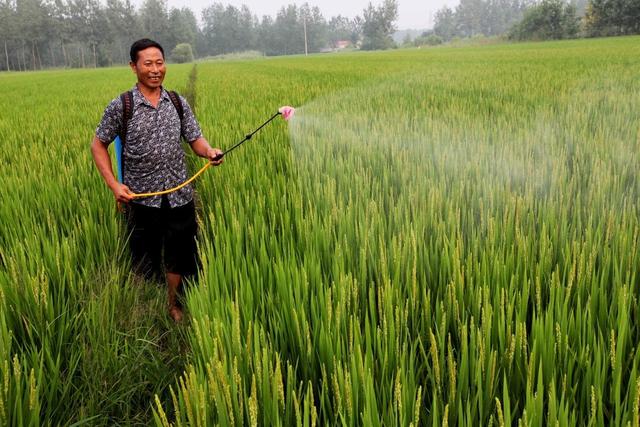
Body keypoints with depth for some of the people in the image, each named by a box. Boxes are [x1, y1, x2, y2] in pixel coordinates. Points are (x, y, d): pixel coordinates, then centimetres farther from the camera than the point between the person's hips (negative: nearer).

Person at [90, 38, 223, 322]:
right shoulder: (120, 107, -6)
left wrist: (209, 152, -18)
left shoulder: (178, 103, 3)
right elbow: (98, 146, 2)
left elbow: (195, 139, 6)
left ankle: (172, 305, 37)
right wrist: (114, 185, -9)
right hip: (142, 197, -2)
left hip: (179, 195, 3)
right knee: (145, 258, 12)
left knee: (178, 255, 15)